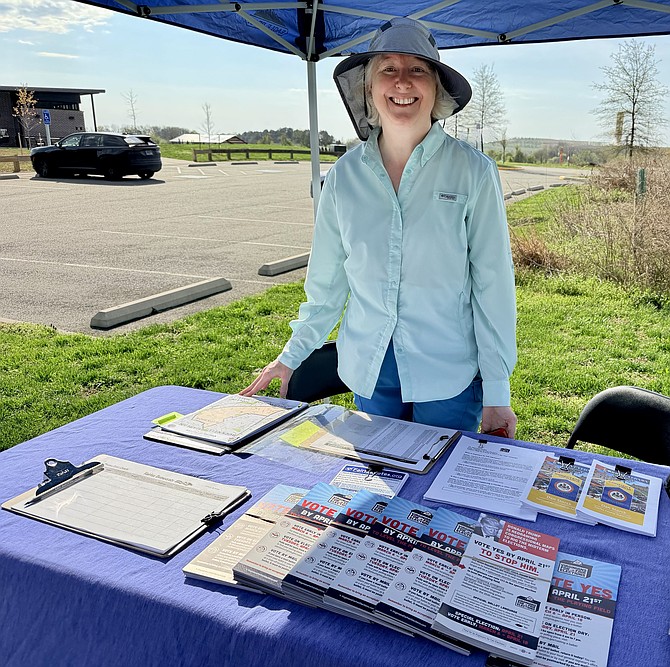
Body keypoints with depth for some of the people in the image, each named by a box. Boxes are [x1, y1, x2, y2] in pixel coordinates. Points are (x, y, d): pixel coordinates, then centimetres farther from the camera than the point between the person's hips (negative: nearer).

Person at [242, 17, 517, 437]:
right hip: (369, 371, 3)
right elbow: (327, 279, 9)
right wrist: (292, 357, 11)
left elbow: (493, 286, -7)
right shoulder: (345, 175, 0)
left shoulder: (473, 172, -8)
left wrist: (497, 392, -7)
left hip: (448, 376, -2)